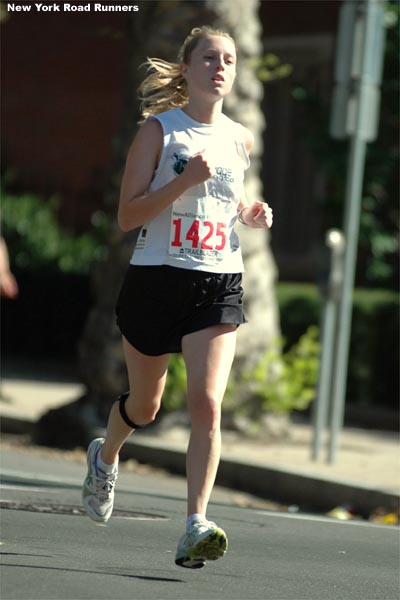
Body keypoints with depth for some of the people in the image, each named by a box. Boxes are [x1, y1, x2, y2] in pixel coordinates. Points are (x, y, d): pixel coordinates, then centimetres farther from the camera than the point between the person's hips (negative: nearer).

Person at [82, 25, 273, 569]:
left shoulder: (240, 139, 8)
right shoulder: (159, 129, -4)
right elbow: (128, 215, -10)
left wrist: (249, 213, 6)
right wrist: (185, 180, -21)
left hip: (219, 285, 2)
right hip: (158, 279, -2)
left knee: (207, 403, -17)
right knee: (145, 405, 15)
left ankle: (196, 528, -21)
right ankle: (105, 457, 50)